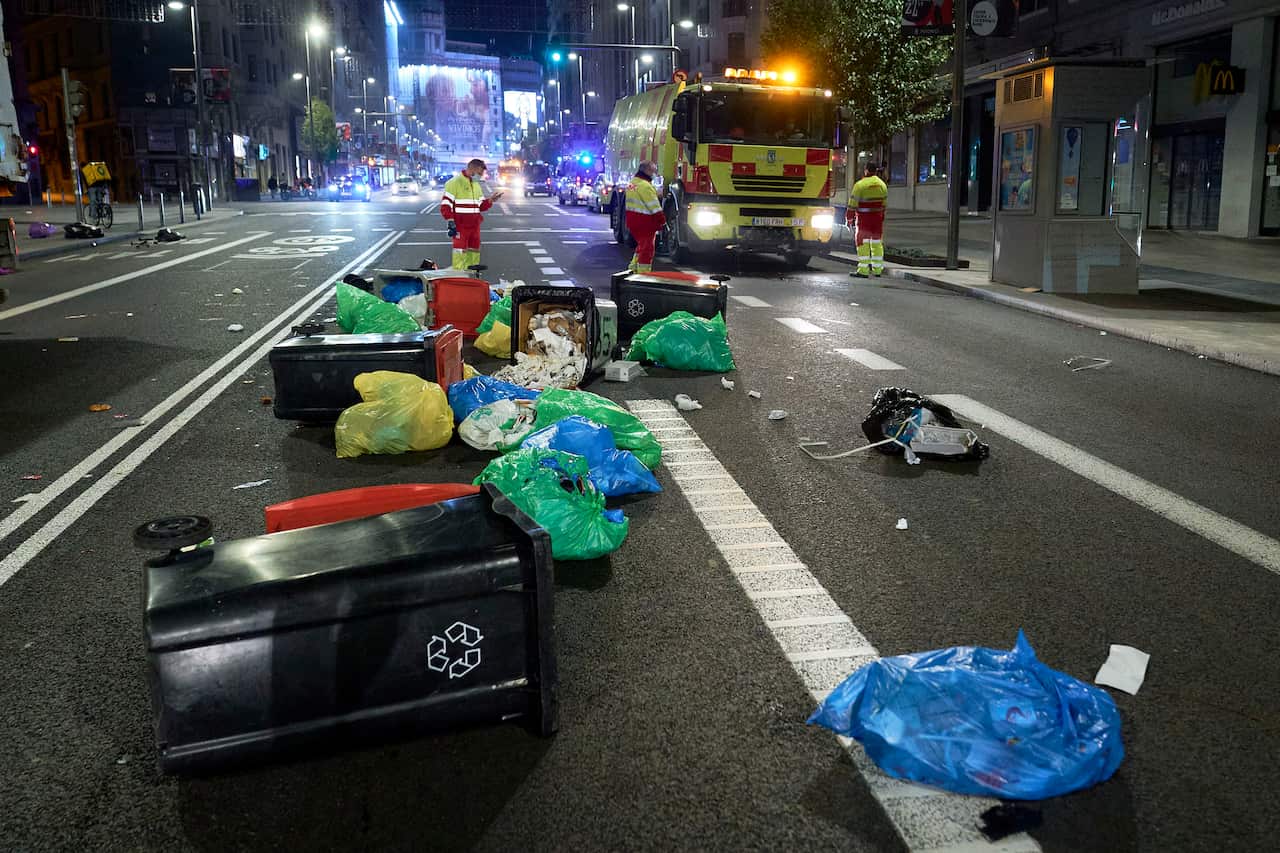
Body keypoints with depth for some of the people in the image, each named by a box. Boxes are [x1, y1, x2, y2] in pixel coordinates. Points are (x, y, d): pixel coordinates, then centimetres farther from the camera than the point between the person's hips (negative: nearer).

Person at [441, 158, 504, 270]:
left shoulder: (477, 185, 18)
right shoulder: (455, 182, -8)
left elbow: (481, 206, 19)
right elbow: (445, 205, -11)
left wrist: (490, 200, 1)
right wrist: (451, 222, -18)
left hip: (474, 226, 8)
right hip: (460, 226, -8)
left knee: (474, 254, 11)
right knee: (461, 252, -9)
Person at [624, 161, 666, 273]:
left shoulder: (633, 182, 13)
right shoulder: (645, 185, -19)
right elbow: (654, 205, -19)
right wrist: (662, 219, -13)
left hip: (631, 218, 10)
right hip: (644, 221, -10)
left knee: (641, 244, 24)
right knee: (647, 248, -2)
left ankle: (633, 267, 28)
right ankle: (643, 272, 0)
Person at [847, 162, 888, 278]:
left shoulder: (860, 185, -12)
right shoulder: (882, 184, 8)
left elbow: (853, 204, -10)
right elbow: (884, 204, 12)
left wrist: (849, 219, -1)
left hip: (864, 219, -6)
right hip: (878, 218, 6)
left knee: (863, 243, -3)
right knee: (877, 243, 12)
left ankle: (863, 270, -7)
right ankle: (877, 269, 17)